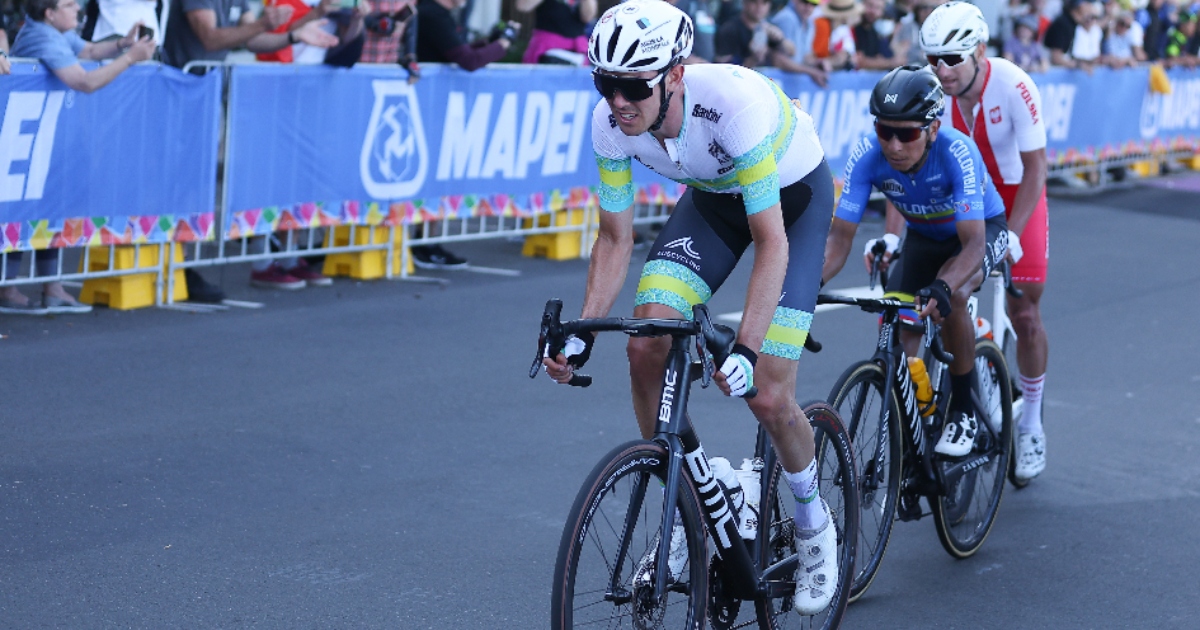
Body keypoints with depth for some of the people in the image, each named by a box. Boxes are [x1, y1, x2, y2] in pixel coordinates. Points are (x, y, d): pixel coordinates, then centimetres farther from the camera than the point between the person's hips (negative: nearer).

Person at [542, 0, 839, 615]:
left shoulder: (736, 100, -40)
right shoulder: (610, 122, -24)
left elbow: (771, 243, -37)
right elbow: (615, 238, -11)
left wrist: (745, 350, -46)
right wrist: (581, 335, -23)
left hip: (795, 195, -5)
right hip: (711, 196, 5)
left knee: (767, 397, -13)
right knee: (647, 346, -17)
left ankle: (814, 524, 16)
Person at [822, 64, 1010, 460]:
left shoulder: (956, 152, -38)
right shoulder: (867, 156, -28)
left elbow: (973, 242, -44)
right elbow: (840, 237, -26)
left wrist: (942, 288, -63)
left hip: (981, 229, -4)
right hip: (923, 237, 4)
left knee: (950, 297, -33)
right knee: (898, 330, -14)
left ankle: (964, 412, -13)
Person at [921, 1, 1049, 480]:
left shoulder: (1014, 87, -29)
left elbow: (1035, 170, -25)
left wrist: (1012, 234, -35)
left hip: (1017, 197, -2)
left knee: (1024, 316, -4)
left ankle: (1031, 423, 16)